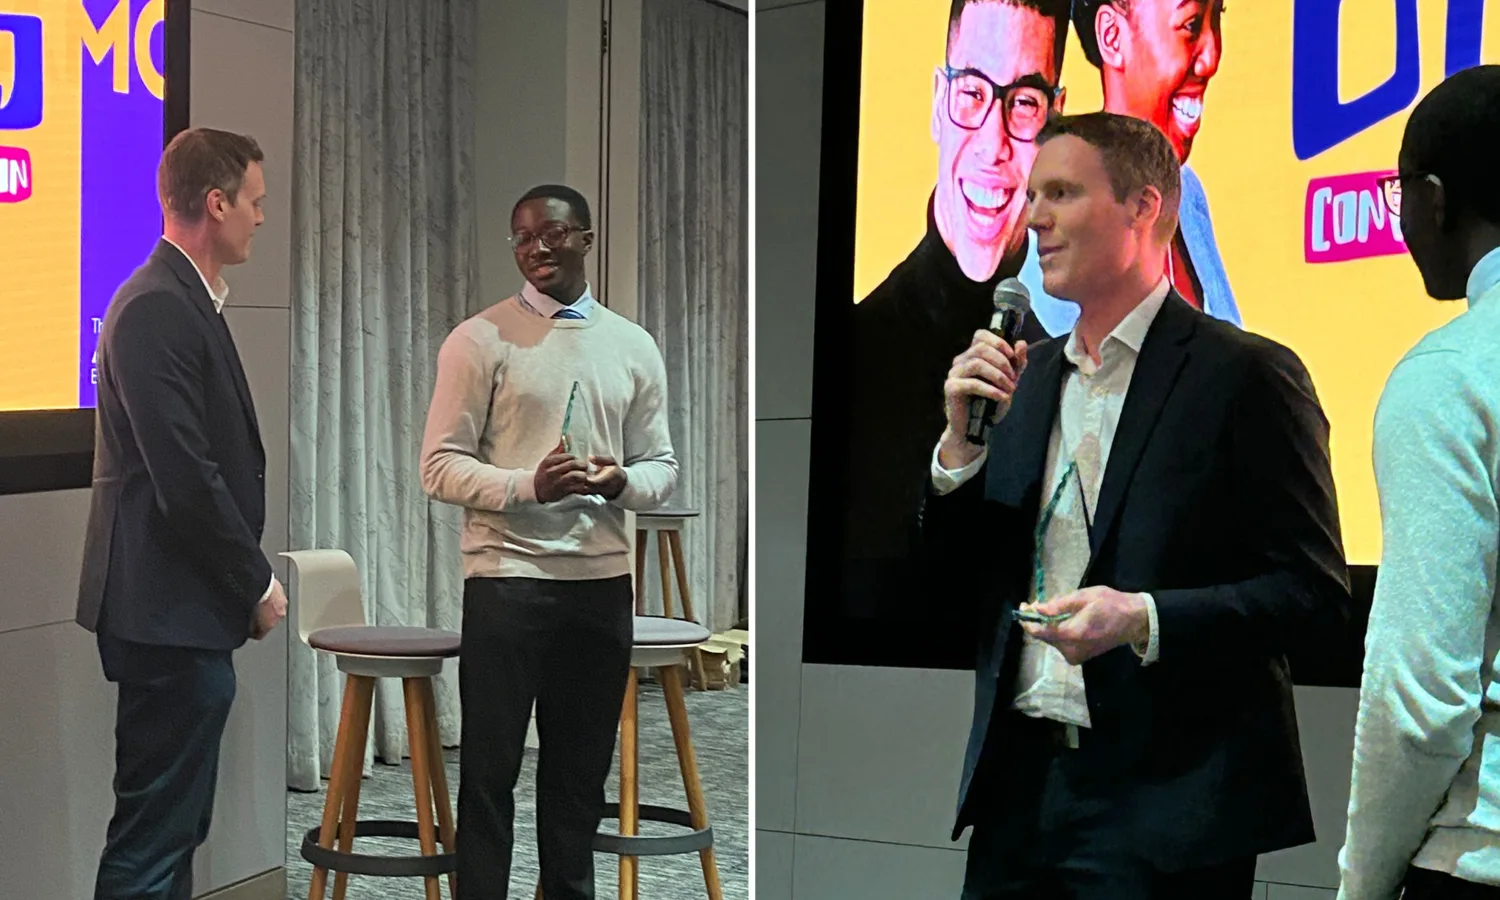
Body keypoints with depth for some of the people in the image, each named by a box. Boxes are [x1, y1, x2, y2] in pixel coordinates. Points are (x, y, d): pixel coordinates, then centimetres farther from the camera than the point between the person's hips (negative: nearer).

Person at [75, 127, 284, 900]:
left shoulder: (182, 301, 15)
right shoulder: (157, 310, -17)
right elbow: (186, 481, -22)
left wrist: (248, 581, 13)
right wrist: (257, 584, -10)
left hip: (185, 614, 10)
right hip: (169, 612, -10)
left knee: (172, 828, 16)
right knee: (153, 837, -5)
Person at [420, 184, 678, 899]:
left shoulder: (634, 347, 10)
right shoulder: (481, 341, -3)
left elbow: (661, 466, 14)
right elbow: (440, 467, -6)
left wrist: (622, 482, -10)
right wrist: (531, 484, -23)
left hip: (602, 579, 4)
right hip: (506, 578, -4)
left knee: (582, 769, 14)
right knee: (490, 769, 1)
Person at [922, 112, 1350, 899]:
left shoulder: (1245, 376, -7)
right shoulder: (1028, 376, 12)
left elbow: (1315, 592, -10)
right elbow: (961, 588, 13)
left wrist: (1144, 618, -22)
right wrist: (961, 442, -1)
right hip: (1019, 784, 6)